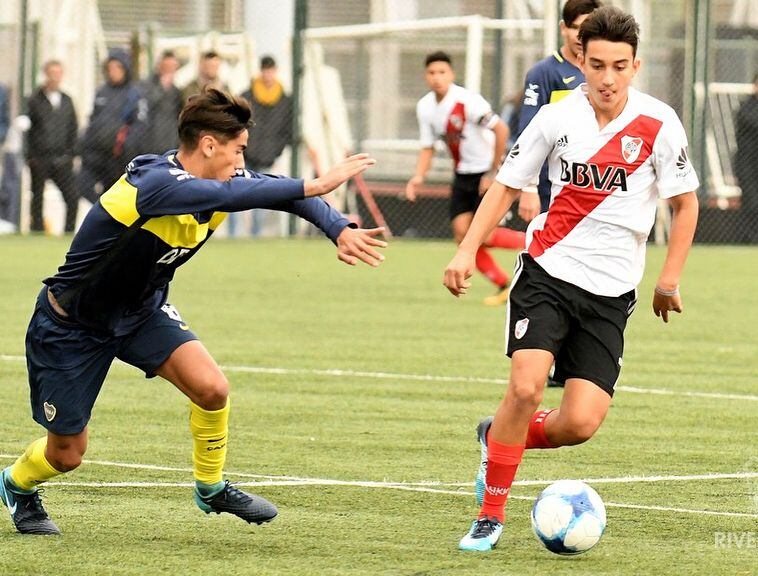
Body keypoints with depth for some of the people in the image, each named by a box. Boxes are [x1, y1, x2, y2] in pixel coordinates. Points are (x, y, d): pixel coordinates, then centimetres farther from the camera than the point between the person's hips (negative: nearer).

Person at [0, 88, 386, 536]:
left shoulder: (221, 178, -10)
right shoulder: (154, 182, -35)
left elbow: (282, 191, -6)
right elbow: (230, 197, -49)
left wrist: (340, 229, -22)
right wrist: (315, 185, -50)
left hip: (142, 310, 7)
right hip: (72, 325, -7)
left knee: (212, 388, -16)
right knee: (66, 455, 5)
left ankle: (211, 489, 10)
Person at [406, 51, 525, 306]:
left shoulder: (467, 101, -22)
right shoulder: (425, 107, 1)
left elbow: (501, 130, -22)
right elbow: (428, 147, 11)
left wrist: (493, 174, -19)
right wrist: (418, 177, -8)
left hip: (487, 171, -7)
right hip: (462, 174, 7)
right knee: (462, 234, -3)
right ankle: (503, 286, 11)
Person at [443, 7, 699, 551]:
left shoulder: (658, 123, -5)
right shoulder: (557, 117, -3)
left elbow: (686, 203, 6)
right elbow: (507, 185, 9)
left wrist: (669, 281, 2)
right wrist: (467, 250, -2)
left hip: (610, 292, 1)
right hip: (547, 272, -1)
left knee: (580, 424, -9)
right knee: (525, 387, -21)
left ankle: (497, 437, 23)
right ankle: (491, 517, -5)